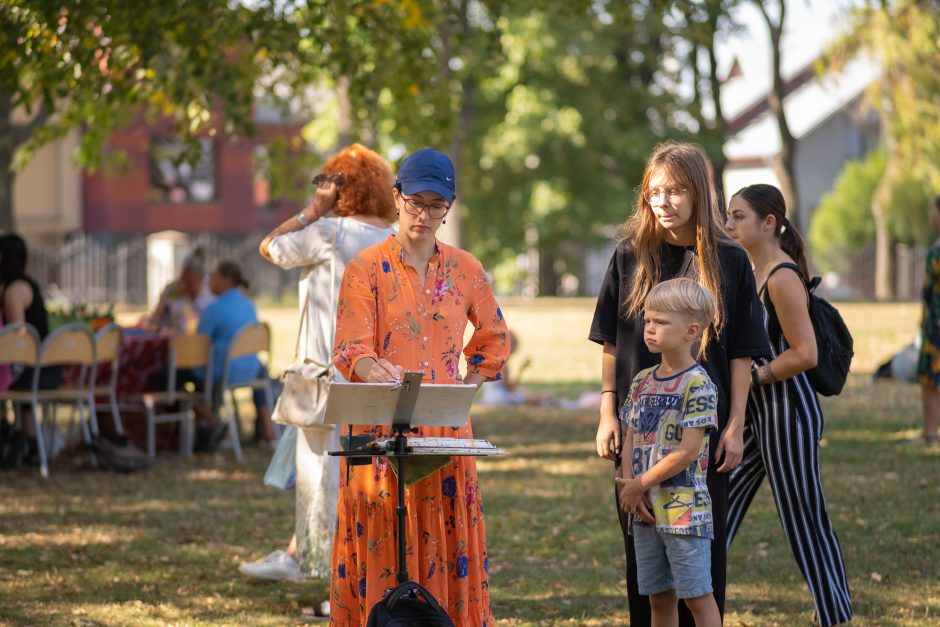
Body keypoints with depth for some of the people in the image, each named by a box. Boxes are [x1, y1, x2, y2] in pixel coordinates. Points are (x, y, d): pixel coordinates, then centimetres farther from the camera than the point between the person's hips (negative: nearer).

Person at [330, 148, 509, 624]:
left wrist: (466, 386, 8)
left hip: (446, 433, 3)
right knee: (382, 546, -5)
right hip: (381, 429, -3)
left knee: (446, 546, 1)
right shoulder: (367, 268, -1)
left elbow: (494, 338, 21)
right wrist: (373, 371, -33)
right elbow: (350, 348, -11)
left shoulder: (465, 270, 9)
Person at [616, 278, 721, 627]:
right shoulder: (642, 382, 10)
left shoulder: (697, 385, -12)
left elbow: (688, 450, -18)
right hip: (646, 510, 7)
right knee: (659, 598, 12)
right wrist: (629, 483, -8)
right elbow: (630, 440, 10)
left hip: (684, 509, -7)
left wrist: (641, 484, -12)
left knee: (697, 595, -4)